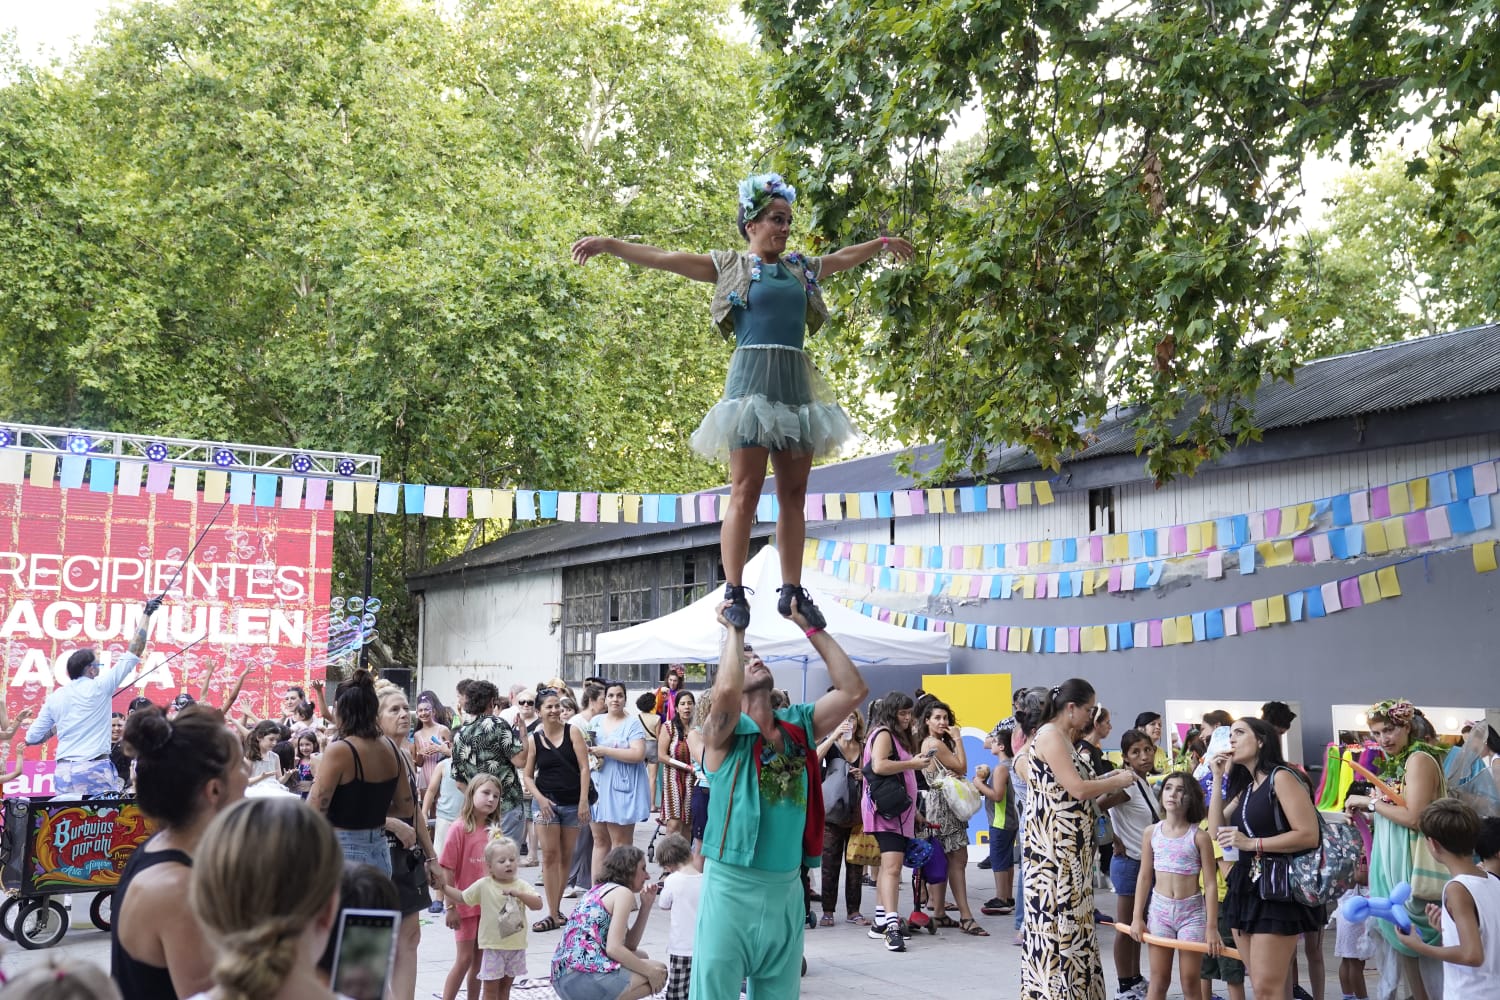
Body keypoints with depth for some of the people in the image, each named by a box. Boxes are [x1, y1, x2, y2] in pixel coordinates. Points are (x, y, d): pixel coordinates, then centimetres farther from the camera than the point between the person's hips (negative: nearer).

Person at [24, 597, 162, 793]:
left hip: (63, 772, 5)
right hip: (95, 770, -5)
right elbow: (134, 652, 3)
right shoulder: (99, 687, 0)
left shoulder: (54, 698, 12)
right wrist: (147, 614, 9)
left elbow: (31, 738, 15)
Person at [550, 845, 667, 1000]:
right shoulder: (623, 893, -4)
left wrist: (646, 905, 17)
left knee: (640, 957, 26)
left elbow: (629, 945, 23)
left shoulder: (599, 890, 23)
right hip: (583, 979, -9)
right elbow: (614, 948, -15)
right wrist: (649, 971, -4)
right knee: (659, 972, 6)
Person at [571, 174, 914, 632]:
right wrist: (607, 244, -2)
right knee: (745, 489, -10)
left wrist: (883, 243, 51)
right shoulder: (730, 266, 7)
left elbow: (844, 256, 38)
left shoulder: (801, 268, 21)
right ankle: (733, 591, -8)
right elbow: (663, 258, 4)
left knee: (793, 492, 4)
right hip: (752, 375, -5)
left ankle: (791, 591, 8)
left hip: (797, 380, 6)